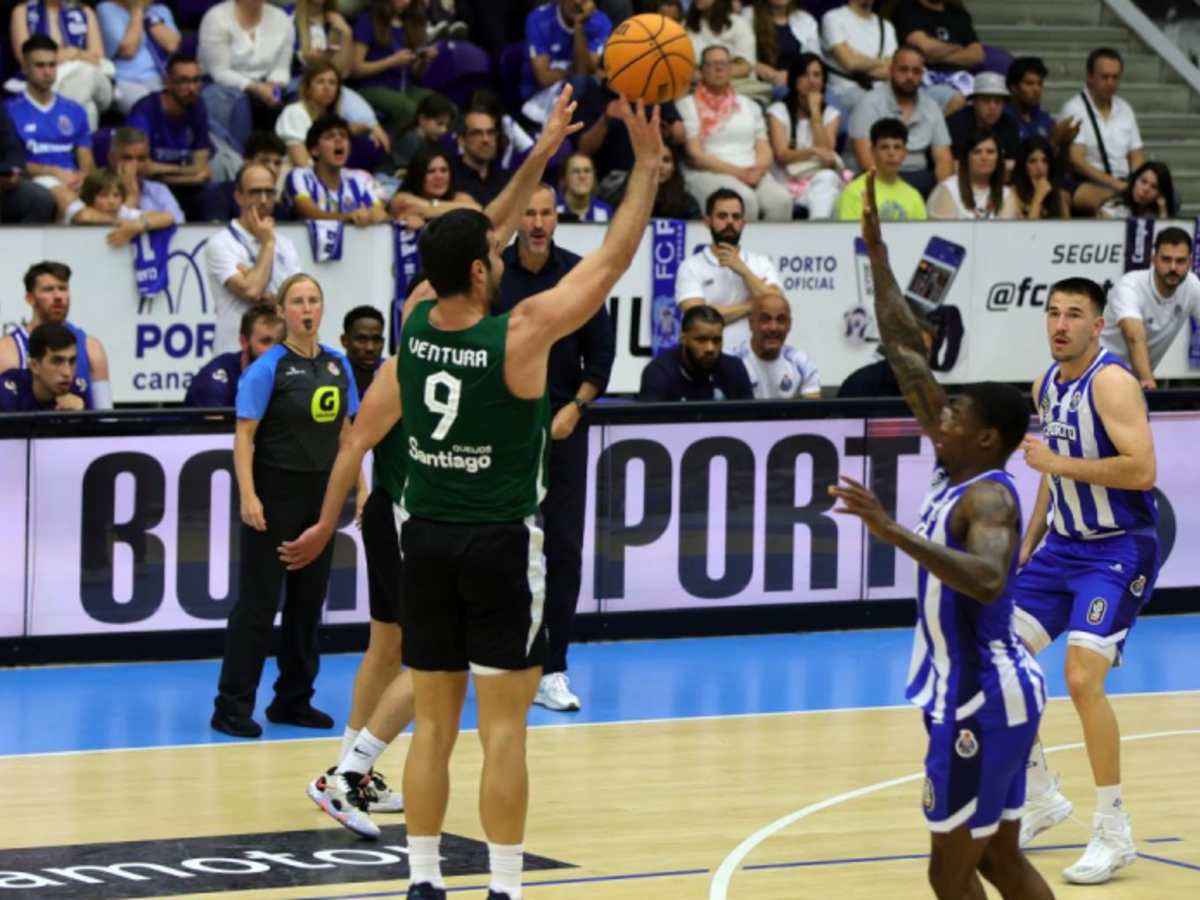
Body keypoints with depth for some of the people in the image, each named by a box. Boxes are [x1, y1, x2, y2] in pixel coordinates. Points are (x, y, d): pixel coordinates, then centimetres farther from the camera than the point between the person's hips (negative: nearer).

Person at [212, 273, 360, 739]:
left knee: (309, 598, 10)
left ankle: (293, 700, 19)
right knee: (259, 599, -6)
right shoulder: (268, 368, -9)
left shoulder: (338, 365, 8)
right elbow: (244, 435, -12)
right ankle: (232, 704, -2)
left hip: (322, 496, 6)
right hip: (276, 494, -6)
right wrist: (248, 495, -21)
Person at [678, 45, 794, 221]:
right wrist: (737, 172, -12)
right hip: (708, 174, -4)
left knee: (781, 199, -29)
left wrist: (757, 170, -8)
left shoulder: (749, 106, 25)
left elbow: (765, 151, 16)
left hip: (753, 175, 4)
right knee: (745, 200, -37)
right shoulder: (689, 105, 9)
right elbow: (695, 154, -2)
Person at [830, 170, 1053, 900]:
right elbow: (908, 353, 10)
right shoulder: (959, 473, 6)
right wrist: (877, 253, 8)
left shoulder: (988, 496, -18)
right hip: (993, 691, 10)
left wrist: (894, 532, -43)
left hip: (982, 701, -10)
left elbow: (988, 580, -40)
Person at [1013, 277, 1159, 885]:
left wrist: (1058, 463, -25)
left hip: (1118, 550, -9)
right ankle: (1042, 799, 21)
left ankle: (1114, 835, -9)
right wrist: (1027, 545, 18)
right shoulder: (1048, 385, 7)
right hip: (1064, 543, 9)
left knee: (1082, 678, -20)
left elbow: (1142, 470, -28)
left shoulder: (1111, 383, -19)